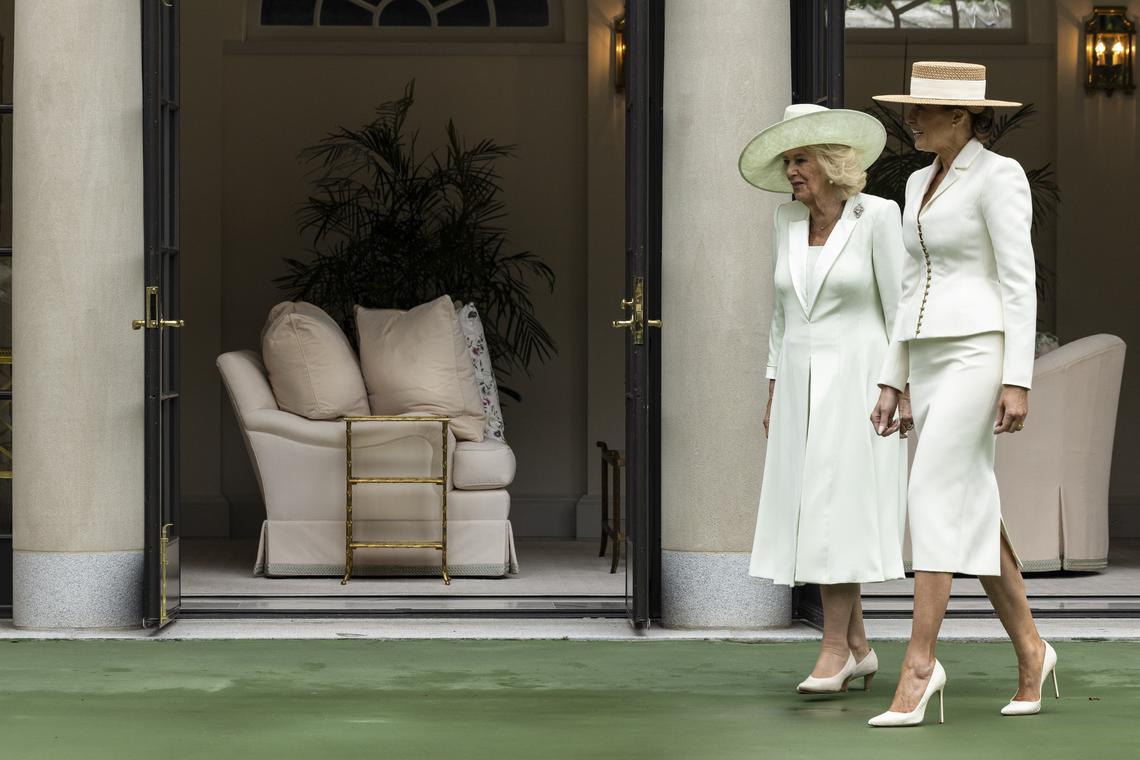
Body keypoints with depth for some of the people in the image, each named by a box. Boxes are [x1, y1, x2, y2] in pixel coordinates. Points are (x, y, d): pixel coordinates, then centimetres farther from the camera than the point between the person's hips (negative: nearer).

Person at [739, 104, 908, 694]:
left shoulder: (877, 216, -8)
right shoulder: (788, 221, 8)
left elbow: (899, 305, -7)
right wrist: (773, 394, 12)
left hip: (858, 380, -6)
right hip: (801, 385, 6)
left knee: (838, 512, -11)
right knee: (813, 516, 4)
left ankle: (833, 650, -7)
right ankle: (859, 647, 13)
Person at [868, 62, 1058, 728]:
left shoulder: (1000, 176, -8)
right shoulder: (922, 184, 17)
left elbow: (1020, 282, -13)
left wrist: (1019, 381, -19)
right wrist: (892, 384, 15)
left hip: (979, 354, -8)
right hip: (930, 360, 8)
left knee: (932, 498, -18)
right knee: (972, 511, 9)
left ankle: (920, 663, -18)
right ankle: (1030, 651, 21)